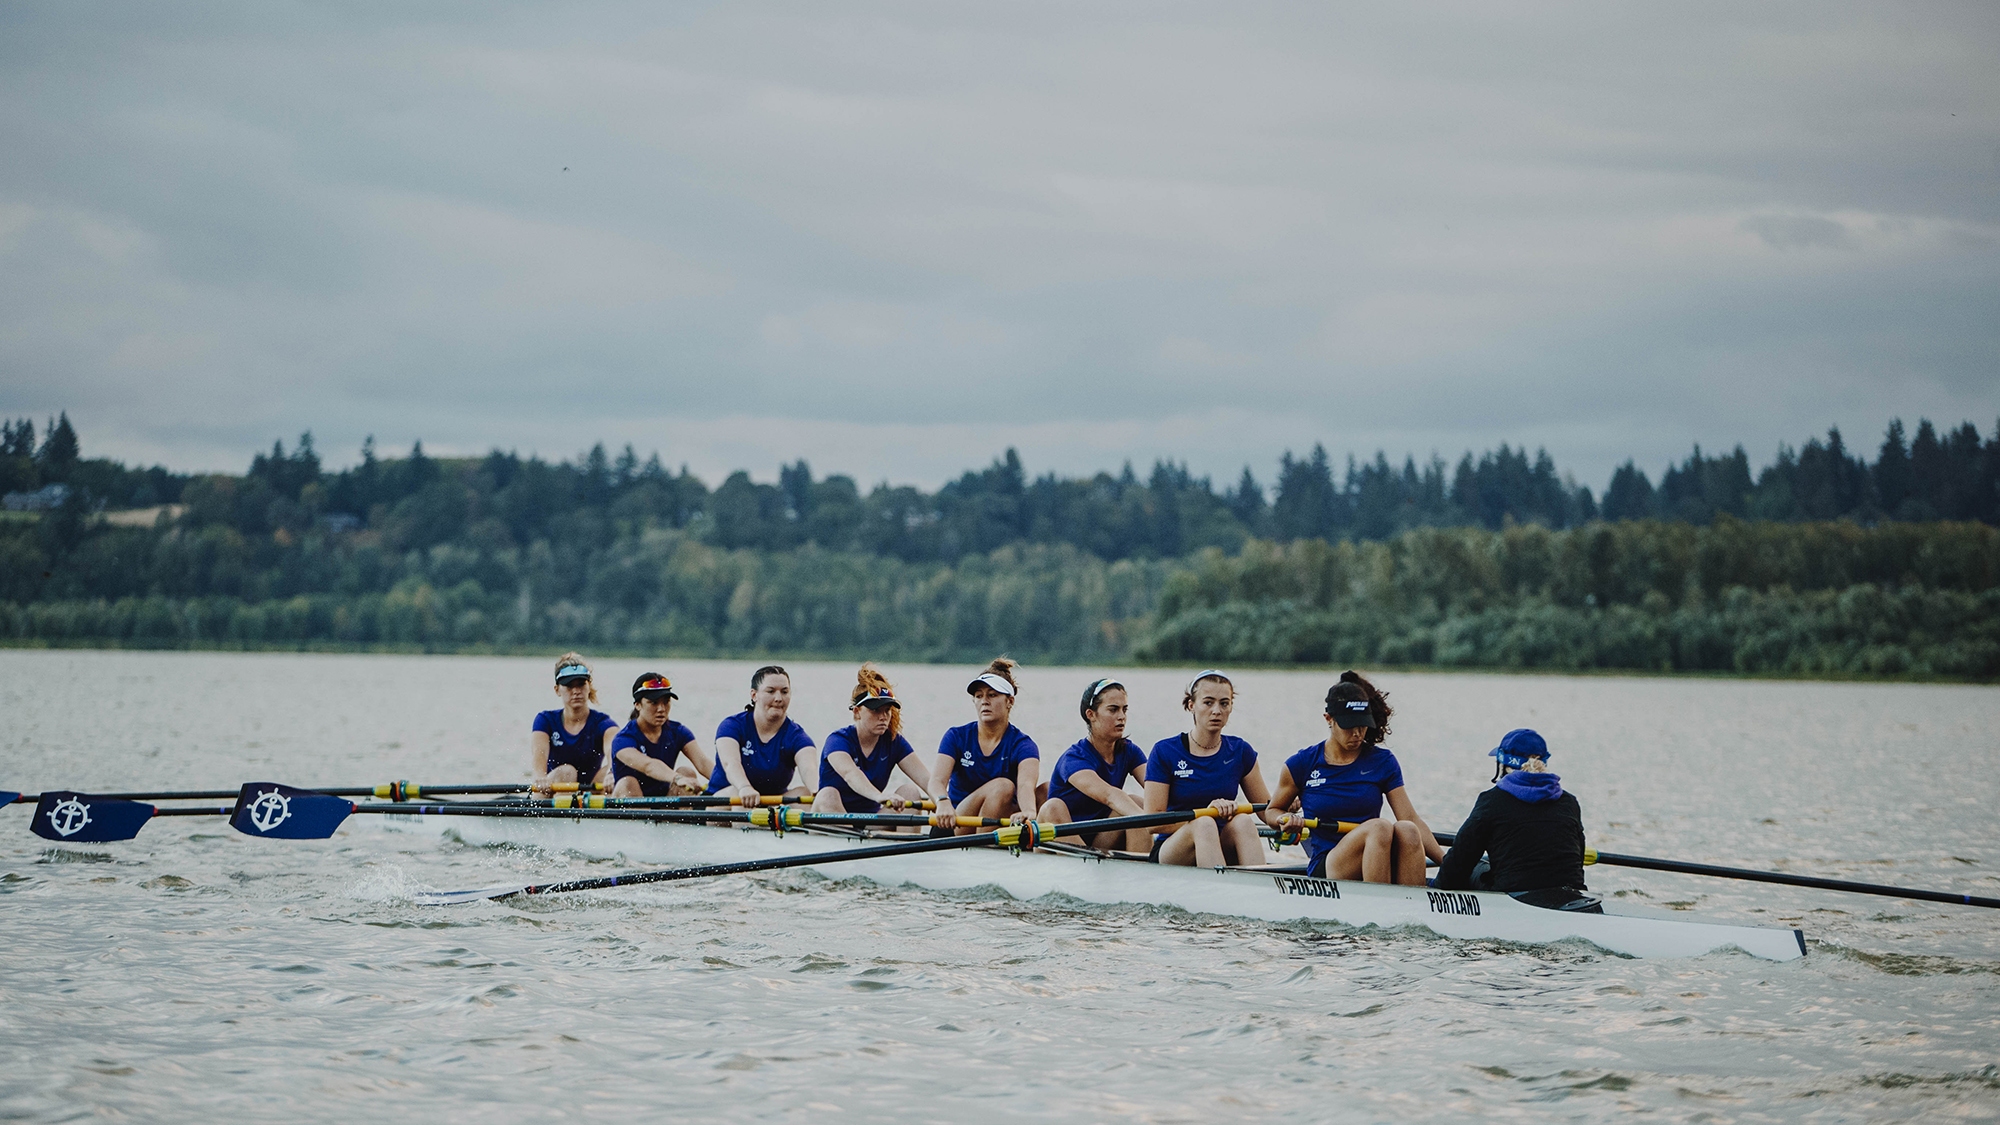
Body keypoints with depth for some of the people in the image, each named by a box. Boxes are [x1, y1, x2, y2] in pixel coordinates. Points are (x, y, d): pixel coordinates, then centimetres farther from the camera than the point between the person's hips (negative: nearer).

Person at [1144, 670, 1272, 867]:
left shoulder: (1240, 751, 8)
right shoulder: (1165, 752, -3)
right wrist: (1205, 813, -22)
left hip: (1222, 849, 3)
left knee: (1243, 822, -29)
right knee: (1204, 824, -34)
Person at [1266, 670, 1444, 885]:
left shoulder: (1382, 762, 9)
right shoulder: (1303, 763, 6)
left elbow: (1411, 819, 2)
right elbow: (1270, 811, 19)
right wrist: (1285, 819, -5)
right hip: (1324, 870, -2)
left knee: (1406, 830, -32)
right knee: (1380, 827, -33)